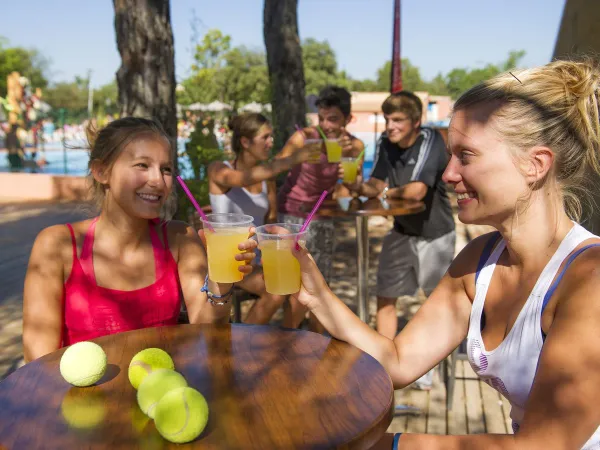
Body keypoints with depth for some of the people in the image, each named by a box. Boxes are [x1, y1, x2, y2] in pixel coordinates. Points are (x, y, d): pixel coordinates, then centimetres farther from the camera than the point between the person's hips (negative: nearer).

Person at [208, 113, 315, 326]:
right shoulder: (218, 170, -11)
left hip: (258, 255, 5)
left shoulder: (267, 176, 5)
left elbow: (271, 218, 11)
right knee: (276, 291, -29)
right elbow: (245, 179, -33)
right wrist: (291, 159, -41)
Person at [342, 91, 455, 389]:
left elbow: (416, 191, -32)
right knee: (385, 296, 5)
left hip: (435, 235, -5)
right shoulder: (385, 144, -3)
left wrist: (389, 193, -18)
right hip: (401, 232, 5)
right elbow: (377, 185, -8)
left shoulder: (431, 141, -22)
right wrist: (358, 186, -27)